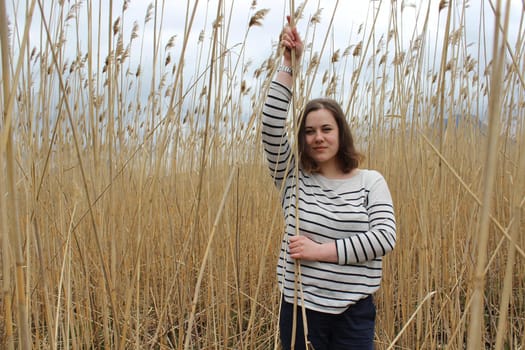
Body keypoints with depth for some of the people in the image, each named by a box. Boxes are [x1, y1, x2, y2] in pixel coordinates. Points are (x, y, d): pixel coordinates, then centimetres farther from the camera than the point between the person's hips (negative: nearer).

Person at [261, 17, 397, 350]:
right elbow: (272, 125, -11)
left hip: (354, 311, 0)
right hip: (300, 307, 1)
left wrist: (322, 250, -17)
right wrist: (289, 63, -13)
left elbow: (385, 237, -12)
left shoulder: (371, 181, -1)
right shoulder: (293, 177, 0)